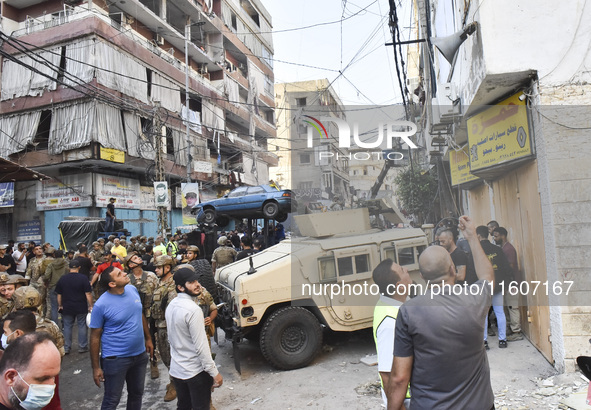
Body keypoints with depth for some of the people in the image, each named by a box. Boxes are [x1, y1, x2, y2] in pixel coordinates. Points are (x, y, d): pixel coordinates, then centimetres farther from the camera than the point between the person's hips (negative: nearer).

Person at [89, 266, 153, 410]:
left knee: (137, 394, 20)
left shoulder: (132, 290, -3)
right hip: (115, 359, -5)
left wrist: (148, 338, 14)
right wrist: (96, 367, -8)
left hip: (140, 354, 6)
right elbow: (95, 337, -12)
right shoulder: (101, 305, -20)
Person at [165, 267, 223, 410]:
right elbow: (200, 346, -24)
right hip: (195, 371, -8)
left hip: (176, 370, 8)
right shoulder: (193, 310, -24)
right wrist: (214, 372, -18)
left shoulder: (171, 305, 2)